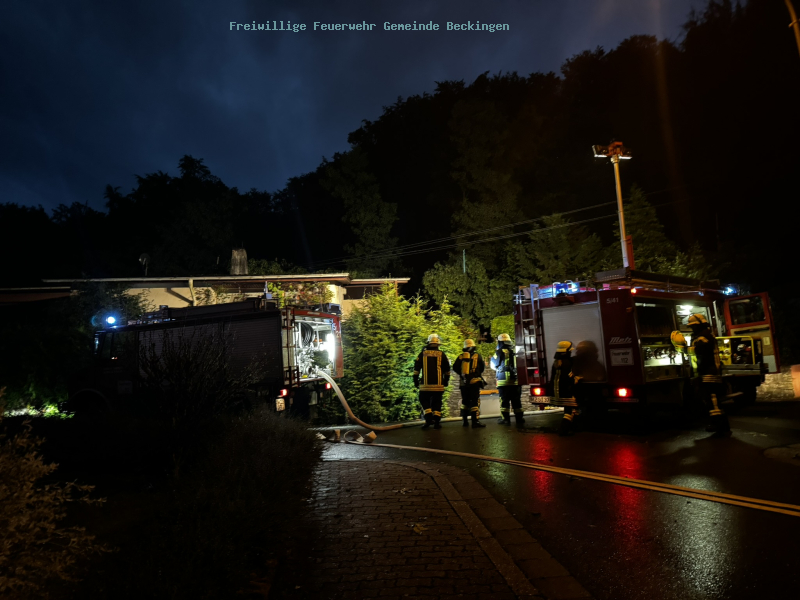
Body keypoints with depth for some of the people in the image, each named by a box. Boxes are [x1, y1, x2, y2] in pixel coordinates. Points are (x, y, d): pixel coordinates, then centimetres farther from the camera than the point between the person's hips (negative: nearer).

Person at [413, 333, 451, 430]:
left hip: (425, 385, -1)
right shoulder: (442, 354, 4)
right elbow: (447, 369, 10)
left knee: (424, 400, 11)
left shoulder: (423, 353, 2)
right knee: (437, 403, 8)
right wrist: (446, 380, 22)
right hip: (438, 385, 1)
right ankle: (437, 422, 6)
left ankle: (429, 418, -6)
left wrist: (415, 380, 11)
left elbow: (416, 368, 4)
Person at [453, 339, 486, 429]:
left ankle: (465, 421, 18)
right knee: (475, 402, -4)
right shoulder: (477, 356, 0)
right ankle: (475, 422, -10)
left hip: (463, 383, 4)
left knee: (465, 401, 14)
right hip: (474, 382, -3)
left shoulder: (461, 356, 4)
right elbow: (482, 367, 9)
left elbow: (455, 367, 1)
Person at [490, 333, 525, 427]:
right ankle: (519, 419, 9)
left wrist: (492, 358, 19)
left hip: (504, 381, -5)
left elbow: (494, 365, 1)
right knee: (516, 401, 8)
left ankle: (505, 418, 4)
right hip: (515, 381, 5)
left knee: (504, 400, 2)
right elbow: (517, 365, 14)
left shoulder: (500, 352, -6)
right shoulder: (514, 352, 10)